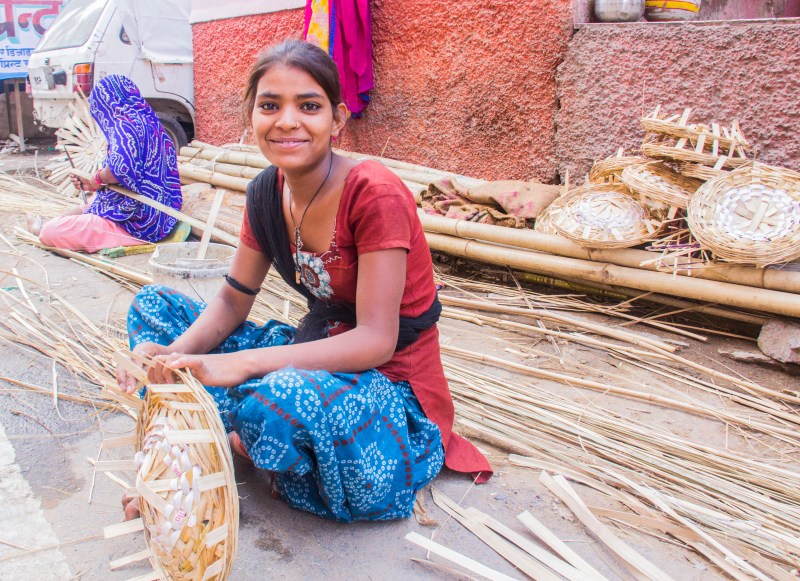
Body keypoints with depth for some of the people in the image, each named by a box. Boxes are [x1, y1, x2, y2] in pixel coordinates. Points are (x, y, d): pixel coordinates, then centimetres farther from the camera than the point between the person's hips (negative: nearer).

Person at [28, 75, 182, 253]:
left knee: (49, 232, -1)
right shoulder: (149, 121, 12)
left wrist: (98, 179, -13)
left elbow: (121, 165, -35)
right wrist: (93, 185, 21)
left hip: (135, 223, -10)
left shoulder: (124, 125, -16)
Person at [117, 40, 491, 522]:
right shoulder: (266, 193, -1)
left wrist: (241, 364, -34)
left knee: (282, 400, -40)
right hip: (317, 352, 7)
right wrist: (172, 354, -17)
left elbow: (376, 340, -26)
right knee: (153, 304, 2)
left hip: (392, 387, -6)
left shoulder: (376, 195, -22)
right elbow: (233, 301, 4)